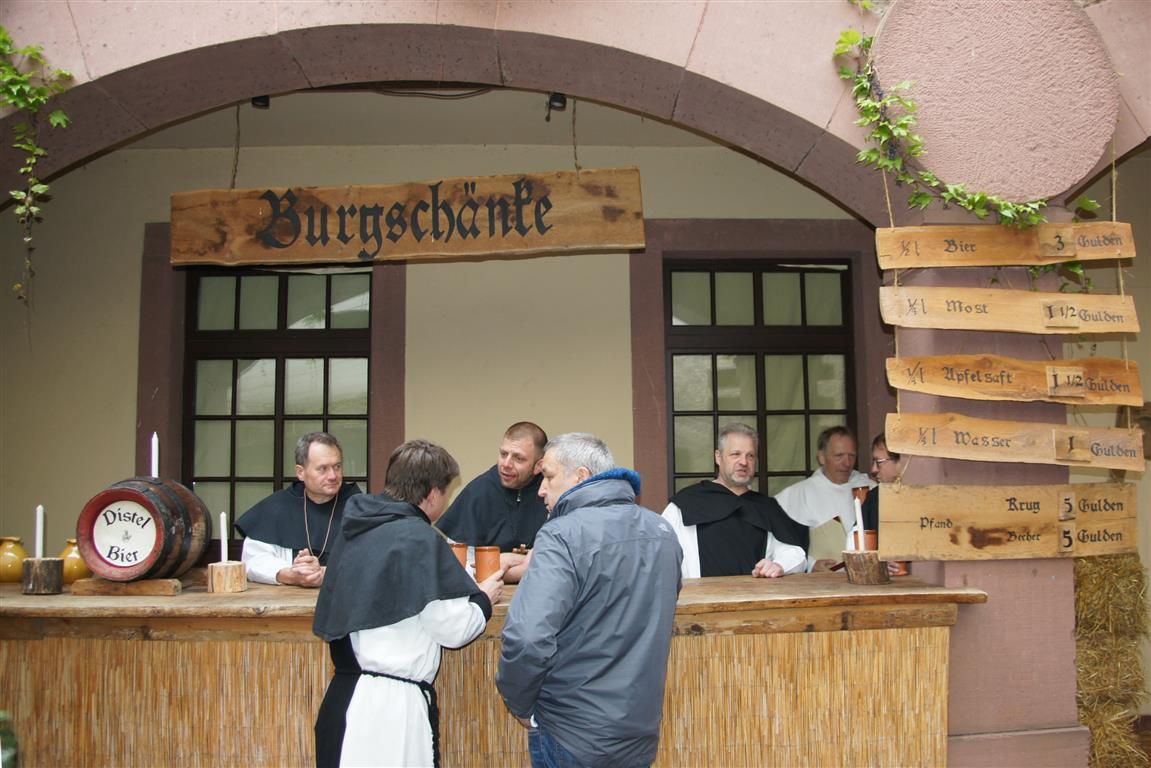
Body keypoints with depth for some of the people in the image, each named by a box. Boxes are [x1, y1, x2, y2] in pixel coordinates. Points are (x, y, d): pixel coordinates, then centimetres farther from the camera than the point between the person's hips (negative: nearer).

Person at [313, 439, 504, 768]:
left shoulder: (356, 528, 7)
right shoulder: (420, 539, -15)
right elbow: (453, 629, -11)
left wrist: (463, 589, 19)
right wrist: (484, 599, 8)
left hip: (347, 697, 7)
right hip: (391, 704, -7)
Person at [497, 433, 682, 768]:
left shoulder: (564, 535, -19)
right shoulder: (662, 532, 4)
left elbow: (527, 639, -29)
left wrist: (520, 705, -11)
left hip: (575, 738, -6)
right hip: (642, 729, 6)